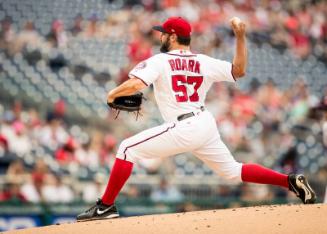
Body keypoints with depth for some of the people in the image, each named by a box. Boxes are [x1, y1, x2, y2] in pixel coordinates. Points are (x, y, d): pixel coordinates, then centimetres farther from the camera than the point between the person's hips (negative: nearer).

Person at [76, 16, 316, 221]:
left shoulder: (159, 61, -5)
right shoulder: (204, 62, 9)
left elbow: (135, 84, -18)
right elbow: (239, 71, 12)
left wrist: (113, 94, 2)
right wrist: (241, 36, 9)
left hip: (184, 129, -7)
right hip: (206, 124, 7)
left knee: (128, 149, 0)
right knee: (233, 171, 19)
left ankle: (106, 206, -5)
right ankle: (291, 181, 8)